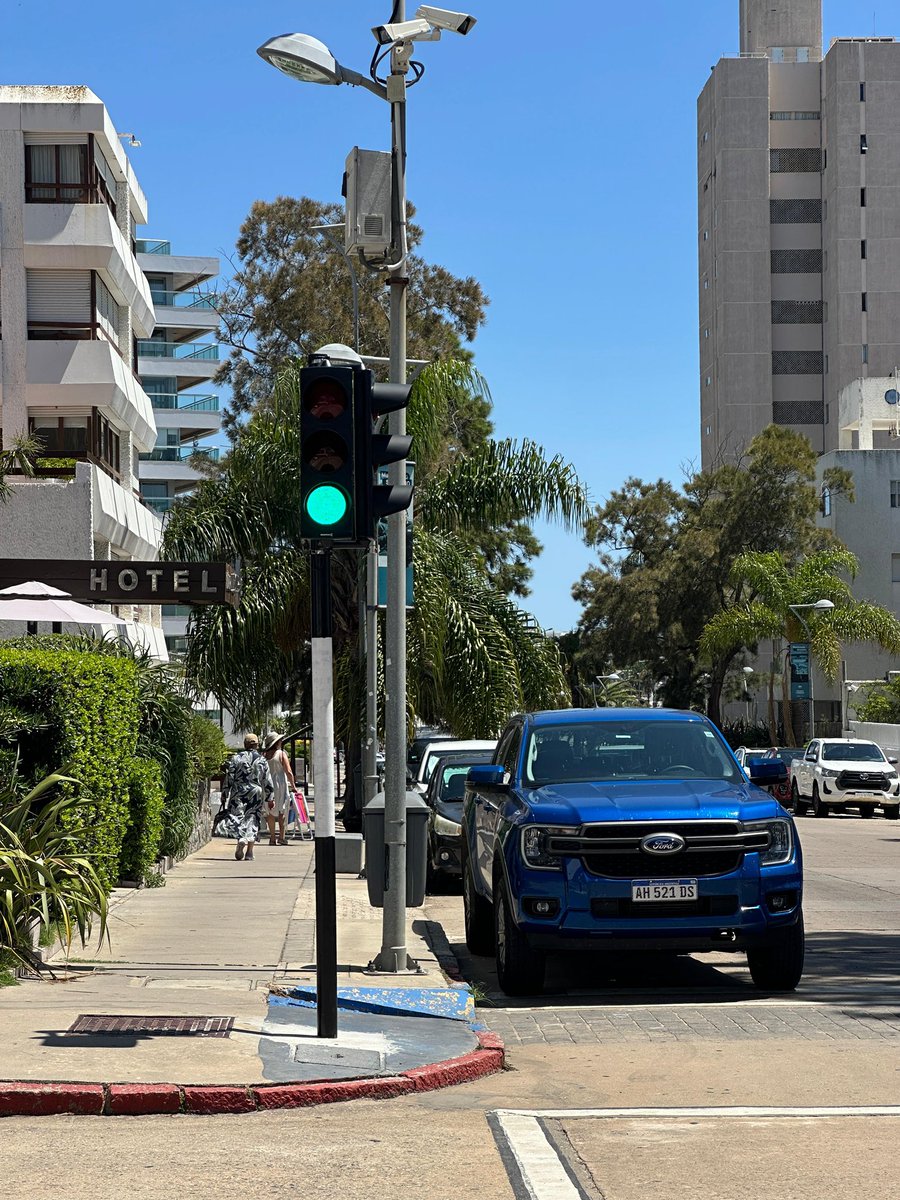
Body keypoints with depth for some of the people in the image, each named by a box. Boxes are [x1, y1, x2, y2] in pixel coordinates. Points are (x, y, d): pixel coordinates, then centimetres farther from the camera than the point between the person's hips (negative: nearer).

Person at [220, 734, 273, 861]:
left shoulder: (235, 758, -2)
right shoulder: (262, 760, 3)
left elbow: (229, 779, -3)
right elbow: (268, 783, 5)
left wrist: (224, 795, 4)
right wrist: (269, 798, 15)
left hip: (238, 793, -2)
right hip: (256, 794, 2)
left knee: (237, 817, 0)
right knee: (253, 820, 6)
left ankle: (241, 840, -28)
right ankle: (249, 852, 1)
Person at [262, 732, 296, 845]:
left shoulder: (264, 755, 3)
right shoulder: (281, 754, -7)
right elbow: (289, 772, -11)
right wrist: (292, 785, -1)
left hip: (267, 785, 3)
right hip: (280, 784, -3)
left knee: (271, 812, 10)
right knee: (282, 810, 4)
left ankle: (272, 837, 9)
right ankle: (282, 836, -2)